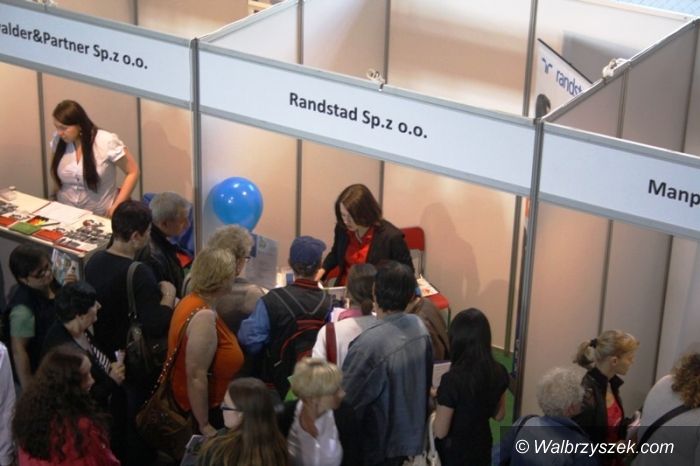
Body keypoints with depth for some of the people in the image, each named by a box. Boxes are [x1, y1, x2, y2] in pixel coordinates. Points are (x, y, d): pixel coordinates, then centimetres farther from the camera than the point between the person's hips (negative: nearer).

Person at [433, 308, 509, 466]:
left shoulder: (452, 379, -28)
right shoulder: (499, 372, -9)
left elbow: (440, 432, -19)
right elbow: (499, 415, 6)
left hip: (454, 453, -5)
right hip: (482, 447, 5)